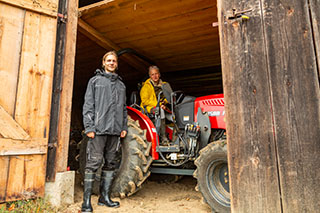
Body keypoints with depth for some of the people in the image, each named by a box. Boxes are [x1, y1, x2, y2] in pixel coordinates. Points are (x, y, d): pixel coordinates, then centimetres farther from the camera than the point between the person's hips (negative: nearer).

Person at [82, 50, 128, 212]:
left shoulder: (121, 84, 20)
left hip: (115, 130, 5)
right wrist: (89, 127, -10)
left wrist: (124, 127, 8)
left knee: (110, 163, 8)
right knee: (93, 163, -6)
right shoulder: (95, 80, 8)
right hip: (99, 128, -4)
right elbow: (88, 105, 0)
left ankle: (104, 197, 19)